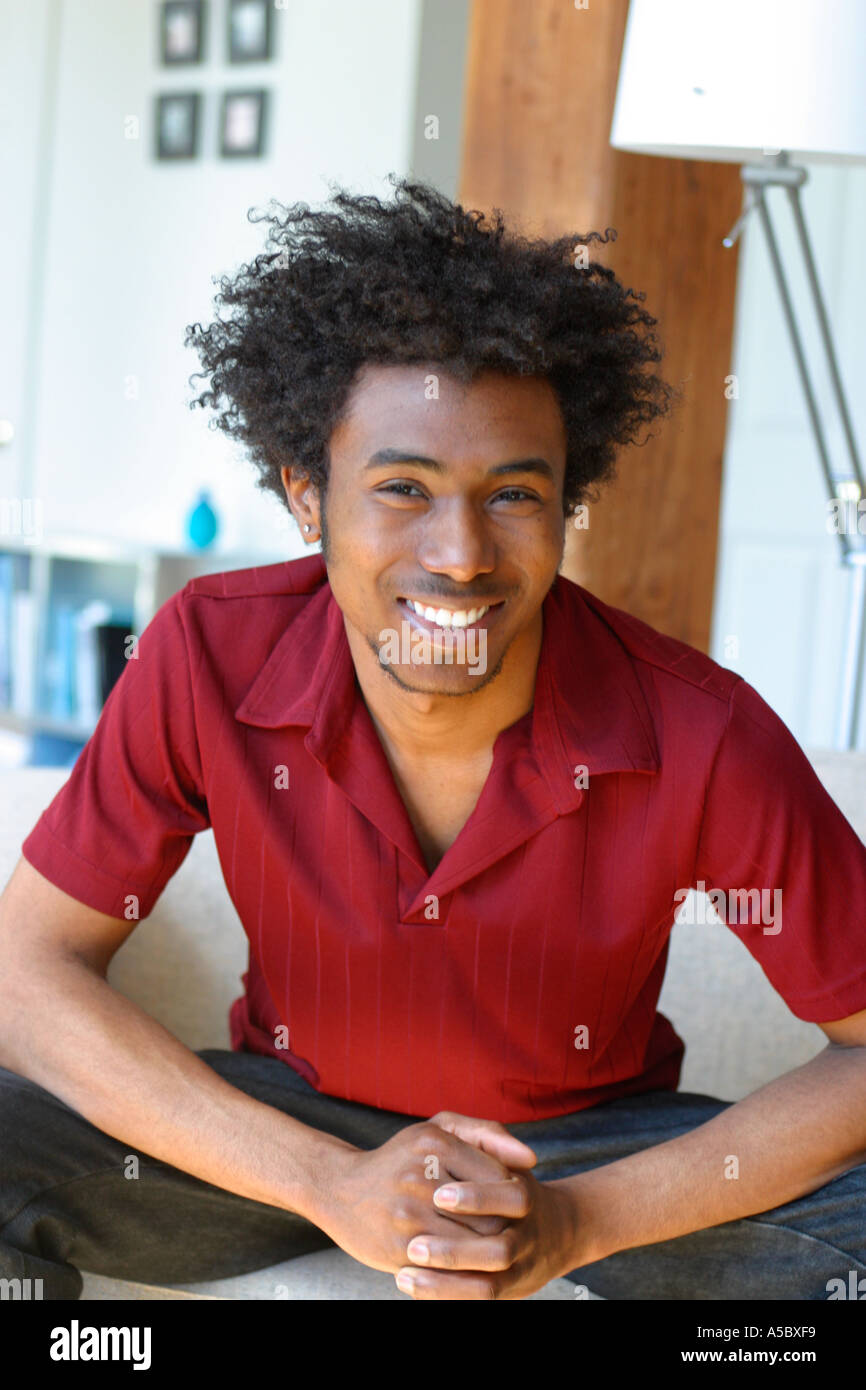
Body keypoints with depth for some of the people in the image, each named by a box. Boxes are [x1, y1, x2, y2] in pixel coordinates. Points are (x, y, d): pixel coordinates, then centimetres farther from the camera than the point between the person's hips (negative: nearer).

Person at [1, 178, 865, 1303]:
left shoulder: (703, 740, -24)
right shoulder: (212, 658, -20)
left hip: (593, 1150, 0)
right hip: (290, 1127, 1)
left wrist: (577, 1221, -28)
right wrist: (331, 1184, -28)